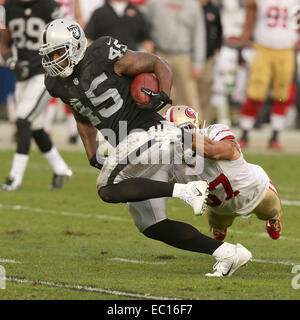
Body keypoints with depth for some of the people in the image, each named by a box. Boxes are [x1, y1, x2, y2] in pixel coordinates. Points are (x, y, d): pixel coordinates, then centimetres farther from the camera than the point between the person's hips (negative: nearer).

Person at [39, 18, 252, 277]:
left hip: (149, 131, -8)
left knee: (107, 189, -24)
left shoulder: (105, 58, -13)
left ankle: (185, 191, -22)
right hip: (130, 145, 8)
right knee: (151, 226, 5)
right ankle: (229, 253, 8)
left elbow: (158, 64, -4)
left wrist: (163, 97, -20)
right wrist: (93, 157, 15)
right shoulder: (60, 85, 8)